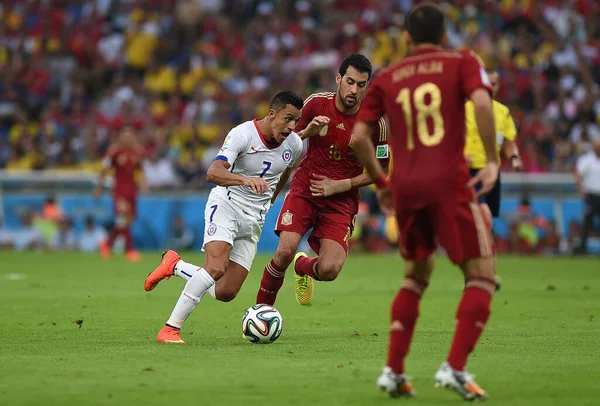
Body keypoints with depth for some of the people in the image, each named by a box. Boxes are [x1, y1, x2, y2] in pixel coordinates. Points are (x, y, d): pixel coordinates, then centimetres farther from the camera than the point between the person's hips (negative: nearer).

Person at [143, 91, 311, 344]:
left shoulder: (294, 145, -2)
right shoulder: (242, 134, -20)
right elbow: (213, 173, -34)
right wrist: (246, 180, -50)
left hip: (254, 219, 6)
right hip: (226, 205, -6)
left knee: (226, 293, -2)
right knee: (216, 267, -30)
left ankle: (175, 266, 22)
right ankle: (171, 328, -21)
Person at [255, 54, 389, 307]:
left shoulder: (375, 123, -9)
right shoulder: (316, 104, -5)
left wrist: (340, 185, -9)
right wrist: (308, 131, -15)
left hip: (341, 201, 0)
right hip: (304, 190, 0)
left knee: (329, 270, -16)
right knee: (285, 252, -22)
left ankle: (303, 266, 23)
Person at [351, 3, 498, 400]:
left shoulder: (385, 78, 15)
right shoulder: (463, 62, 7)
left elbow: (359, 136, 8)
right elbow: (482, 103, -13)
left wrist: (380, 181, 20)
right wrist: (492, 161, -8)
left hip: (405, 188, 5)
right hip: (450, 181, -4)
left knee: (417, 274, 21)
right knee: (482, 275, 1)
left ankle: (394, 371, 13)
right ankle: (455, 367, -14)